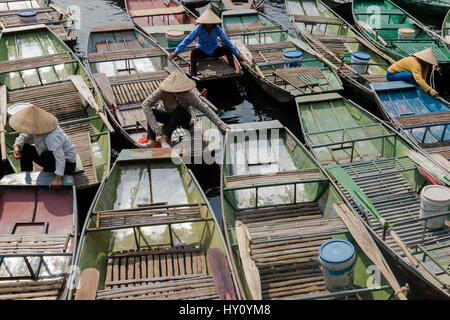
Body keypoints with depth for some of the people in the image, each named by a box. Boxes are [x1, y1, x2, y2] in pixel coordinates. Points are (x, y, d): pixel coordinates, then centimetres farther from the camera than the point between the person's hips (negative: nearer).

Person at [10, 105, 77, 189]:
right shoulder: (36, 128, -10)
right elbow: (24, 137, 6)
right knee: (24, 148, 2)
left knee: (47, 155, -37)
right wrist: (17, 146, -17)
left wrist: (58, 179, -58)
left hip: (67, 164, -9)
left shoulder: (51, 137, -37)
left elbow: (59, 156, -48)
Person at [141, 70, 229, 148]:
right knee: (152, 112, -29)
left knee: (180, 110, -35)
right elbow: (145, 104, -32)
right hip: (168, 115, 1)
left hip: (183, 118, -1)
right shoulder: (163, 91, -29)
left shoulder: (188, 94, -30)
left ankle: (164, 138, -34)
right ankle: (151, 141, -39)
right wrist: (155, 127, -38)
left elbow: (205, 109, -29)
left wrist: (221, 125, -32)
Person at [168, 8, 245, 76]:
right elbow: (188, 40, -21)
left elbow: (226, 41, -10)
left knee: (227, 48, -26)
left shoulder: (217, 29, -16)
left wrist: (237, 54, -10)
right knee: (194, 52, -36)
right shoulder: (199, 28, -20)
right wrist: (176, 52, -28)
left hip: (215, 51, 2)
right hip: (202, 51, -2)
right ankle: (193, 76, -36)